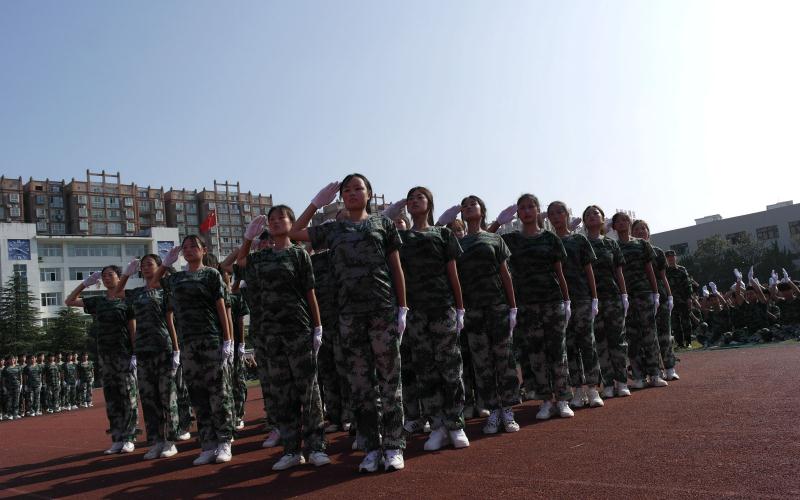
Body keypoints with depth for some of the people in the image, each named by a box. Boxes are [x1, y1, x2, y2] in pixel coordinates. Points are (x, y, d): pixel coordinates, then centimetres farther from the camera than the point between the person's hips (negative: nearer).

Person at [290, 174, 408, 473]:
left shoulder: (383, 223, 11)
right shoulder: (332, 230, 15)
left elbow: (396, 268, 8)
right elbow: (294, 233, 19)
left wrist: (402, 308, 1)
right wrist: (317, 203, 14)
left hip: (383, 309, -2)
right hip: (349, 313, 2)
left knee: (389, 379, 0)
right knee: (360, 383, 4)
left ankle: (393, 447, 7)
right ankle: (371, 448, 12)